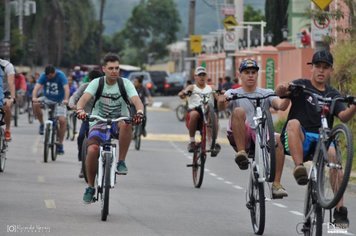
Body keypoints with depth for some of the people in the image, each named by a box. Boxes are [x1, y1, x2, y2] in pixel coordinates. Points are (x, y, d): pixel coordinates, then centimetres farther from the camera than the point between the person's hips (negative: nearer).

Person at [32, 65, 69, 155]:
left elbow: (66, 88, -30)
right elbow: (37, 86, -24)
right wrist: (34, 97, -44)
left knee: (62, 120, -17)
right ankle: (42, 124, -6)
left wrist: (66, 99, -48)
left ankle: (60, 144, -2)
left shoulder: (60, 75, -18)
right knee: (36, 104, -28)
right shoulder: (43, 76, -12)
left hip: (59, 101, -2)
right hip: (47, 99, 2)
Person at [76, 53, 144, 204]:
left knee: (126, 123, -37)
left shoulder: (125, 84, -4)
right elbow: (84, 98, -21)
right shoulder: (97, 83, -5)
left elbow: (136, 100, -20)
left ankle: (121, 162, -22)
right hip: (99, 123, 0)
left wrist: (139, 111, -43)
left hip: (118, 124, 0)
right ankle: (90, 187, -5)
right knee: (92, 150, -27)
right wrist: (80, 109, -44)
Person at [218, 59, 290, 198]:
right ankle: (241, 153, -32)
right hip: (240, 138, -2)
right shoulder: (234, 94, 11)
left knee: (278, 139, -30)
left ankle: (276, 184, -28)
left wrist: (287, 98, -29)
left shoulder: (266, 94, 15)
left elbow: (281, 106, -6)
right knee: (239, 111, -28)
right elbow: (222, 106, -10)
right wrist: (221, 101, -35)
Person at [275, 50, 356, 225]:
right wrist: (282, 89, -34)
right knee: (294, 123, -34)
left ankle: (340, 208, -32)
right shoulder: (301, 86, 9)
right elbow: (280, 92, -10)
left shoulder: (333, 95, 16)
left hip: (321, 139, 2)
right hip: (297, 140, -2)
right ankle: (299, 167, -46)